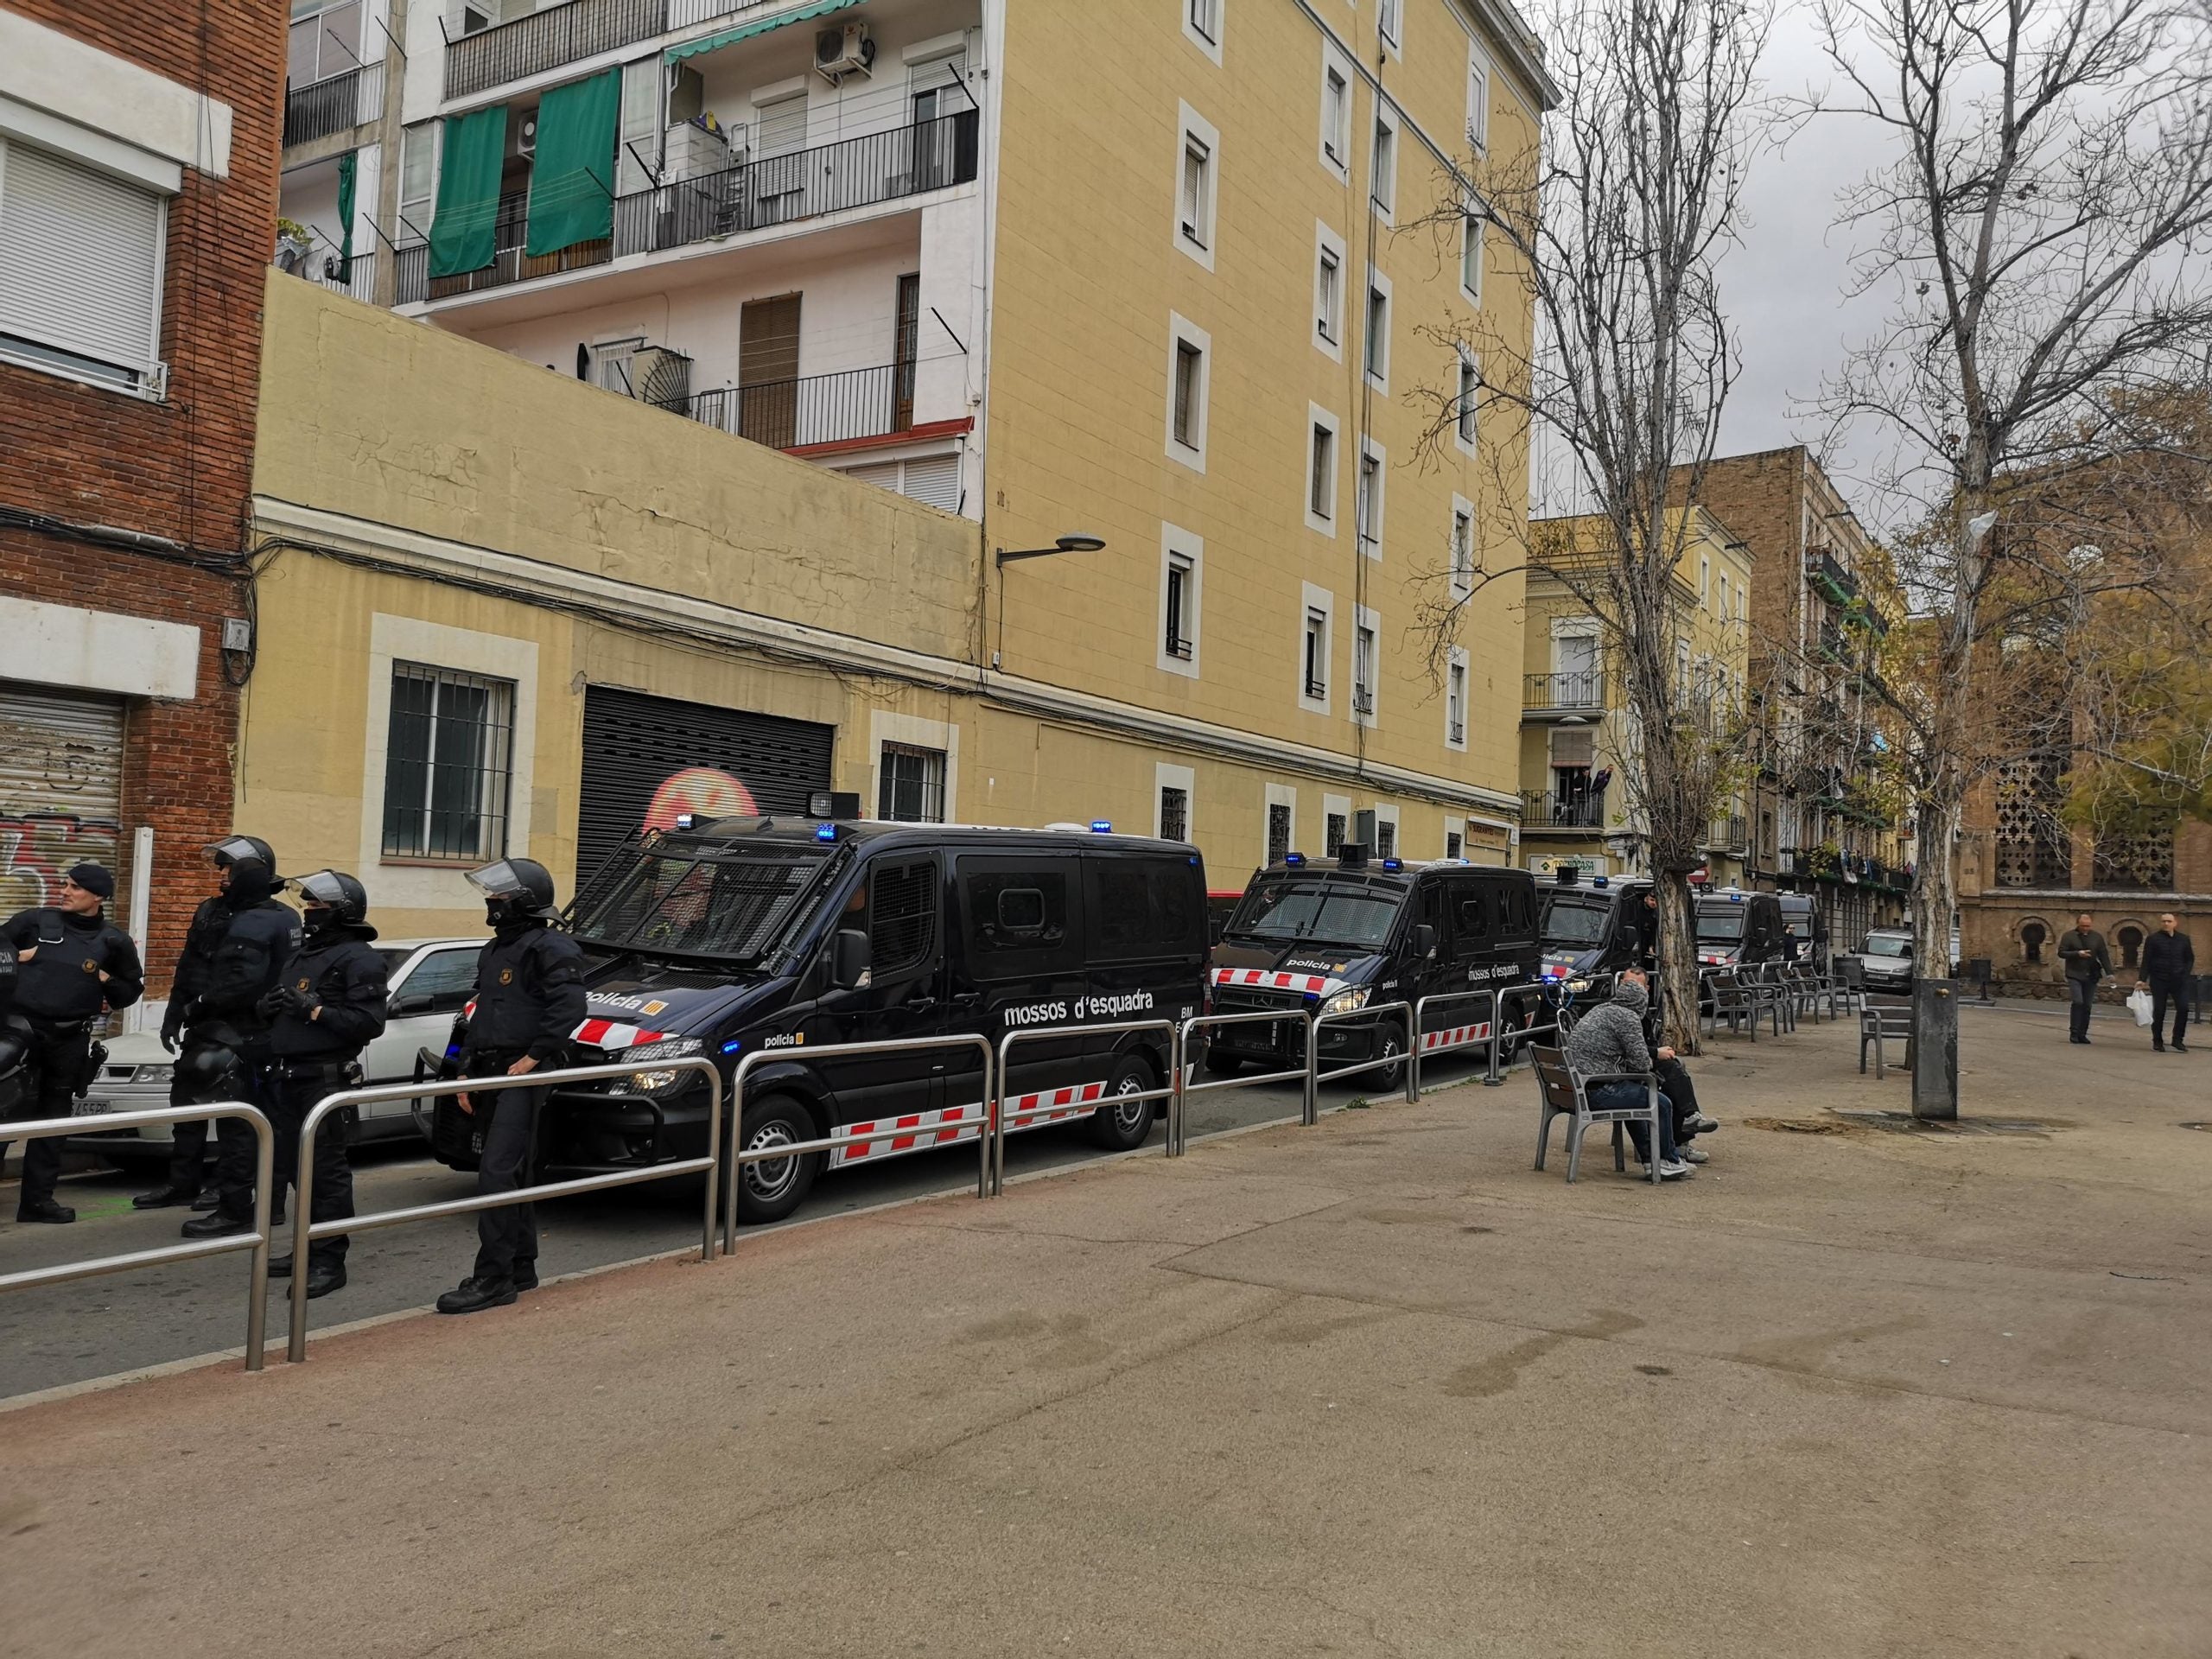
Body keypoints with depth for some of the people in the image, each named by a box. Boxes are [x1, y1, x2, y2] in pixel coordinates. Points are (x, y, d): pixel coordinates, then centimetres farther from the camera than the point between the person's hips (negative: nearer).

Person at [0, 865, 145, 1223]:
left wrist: (107, 985, -2)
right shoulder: (35, 921, 0)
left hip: (70, 1041, 3)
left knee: (52, 1119, 10)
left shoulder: (113, 940, 5)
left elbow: (134, 987, 15)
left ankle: (38, 1199, 19)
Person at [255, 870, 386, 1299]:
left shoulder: (358, 958, -9)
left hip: (327, 1079, -9)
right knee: (295, 1166, 14)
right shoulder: (303, 953, 20)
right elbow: (282, 1010, 28)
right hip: (289, 1078, 9)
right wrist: (270, 1006, 5)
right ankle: (308, 1251, 26)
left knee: (326, 1170, -6)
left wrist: (315, 1010, -21)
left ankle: (329, 1262, -1)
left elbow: (369, 1022, -19)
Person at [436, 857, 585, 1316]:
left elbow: (569, 1007, -22)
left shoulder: (550, 948, -11)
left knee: (497, 1174, -14)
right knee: (513, 1175, 14)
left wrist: (533, 1058, -21)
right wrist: (466, 1072, 18)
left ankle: (492, 1279, -11)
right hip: (491, 1076, 10)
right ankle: (521, 1269, 22)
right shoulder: (494, 951, 20)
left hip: (522, 1077, -10)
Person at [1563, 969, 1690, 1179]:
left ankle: (1650, 1159, 34)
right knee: (1662, 1104, -1)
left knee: (1632, 1098, 33)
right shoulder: (1628, 1017, -10)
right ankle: (1668, 1163, 15)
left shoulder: (1600, 1010, 18)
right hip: (1596, 1093, -10)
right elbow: (1642, 1064, -12)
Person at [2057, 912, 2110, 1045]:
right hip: (2074, 975, -3)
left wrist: (2109, 972, -2)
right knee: (2078, 1002, -14)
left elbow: (2104, 956, 7)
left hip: (2091, 976, 3)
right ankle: (2074, 1033, -6)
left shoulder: (2097, 937, 8)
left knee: (2087, 1005, 4)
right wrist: (2078, 954, -17)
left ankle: (2082, 1034, 11)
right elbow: (2061, 953, -3)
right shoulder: (2069, 936, 0)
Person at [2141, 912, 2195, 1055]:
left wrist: (2185, 974, 1)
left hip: (2178, 981, 2)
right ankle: (2157, 1041, 11)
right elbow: (2146, 961, -1)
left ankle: (2177, 1039, 0)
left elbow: (2190, 958, 16)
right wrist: (2143, 979, -8)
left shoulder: (2184, 939, 9)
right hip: (2159, 981, -2)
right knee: (2159, 1011, 1)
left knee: (2183, 1008, -10)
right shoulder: (2153, 939, 1)